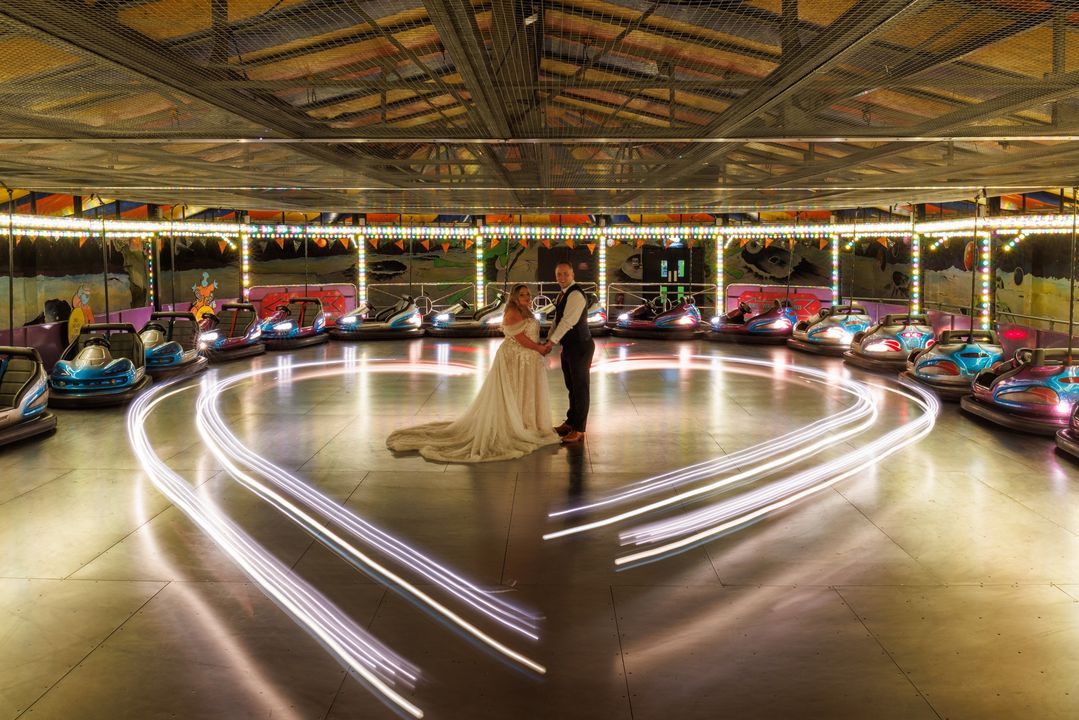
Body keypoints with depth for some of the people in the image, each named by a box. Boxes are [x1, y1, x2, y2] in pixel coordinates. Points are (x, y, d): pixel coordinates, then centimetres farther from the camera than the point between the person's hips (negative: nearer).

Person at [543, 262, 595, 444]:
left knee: (580, 388, -1)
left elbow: (568, 321, -25)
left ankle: (578, 430, 6)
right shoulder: (563, 294, 12)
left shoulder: (576, 294, -19)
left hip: (580, 347, -9)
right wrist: (549, 340, 4)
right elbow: (558, 320, 14)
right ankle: (571, 422, 32)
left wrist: (552, 342, -21)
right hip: (568, 347, 9)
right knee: (571, 386, 19)